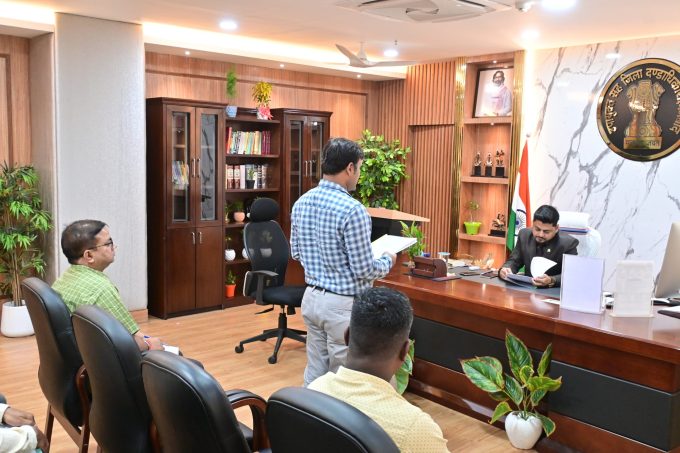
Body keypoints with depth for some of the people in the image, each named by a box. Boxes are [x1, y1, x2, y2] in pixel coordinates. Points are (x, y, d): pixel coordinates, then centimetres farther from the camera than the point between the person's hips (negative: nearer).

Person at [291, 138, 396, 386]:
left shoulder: (301, 203, 3)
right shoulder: (352, 209, -21)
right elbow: (364, 271, -18)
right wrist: (387, 260, 1)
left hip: (312, 297, 8)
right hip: (342, 305, -7)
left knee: (315, 374, 16)